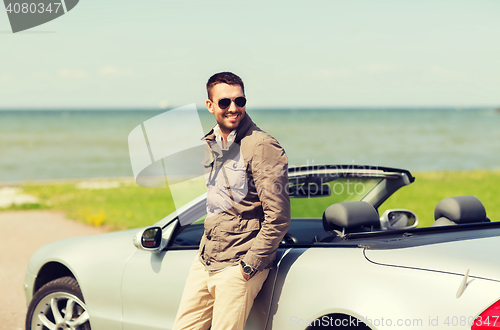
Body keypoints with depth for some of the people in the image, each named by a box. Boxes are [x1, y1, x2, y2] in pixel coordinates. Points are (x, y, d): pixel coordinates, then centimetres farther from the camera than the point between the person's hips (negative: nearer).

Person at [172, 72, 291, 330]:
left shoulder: (262, 147, -13)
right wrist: (206, 249, 18)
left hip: (237, 268, -8)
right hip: (205, 262, 8)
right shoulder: (210, 144, 12)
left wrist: (248, 266, -16)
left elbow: (278, 217, -16)